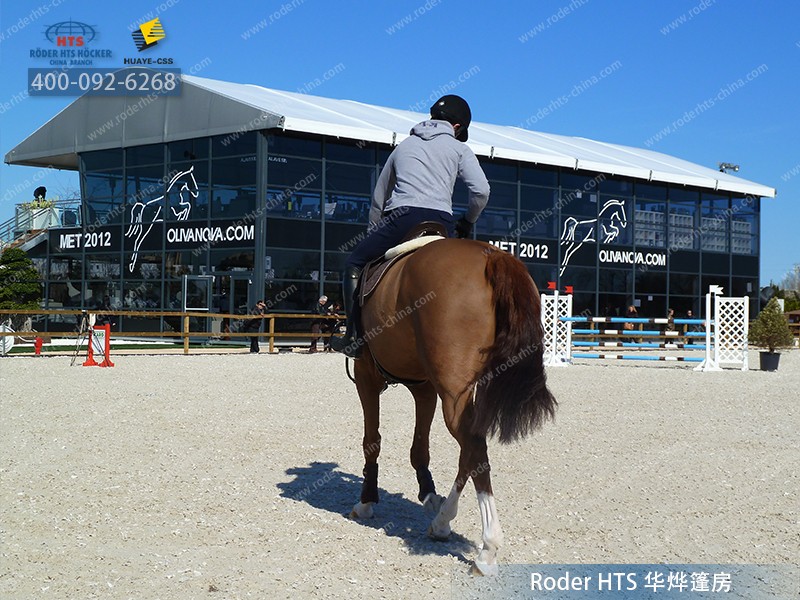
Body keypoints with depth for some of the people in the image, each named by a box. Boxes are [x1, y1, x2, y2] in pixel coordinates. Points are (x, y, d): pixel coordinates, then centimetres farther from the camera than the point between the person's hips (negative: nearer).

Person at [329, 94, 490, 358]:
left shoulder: (404, 146, 27)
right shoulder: (459, 149, 18)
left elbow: (378, 198, 31)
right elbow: (481, 190, 3)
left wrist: (373, 235, 40)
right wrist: (468, 222, 21)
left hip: (403, 217, 0)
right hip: (442, 224, 0)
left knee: (355, 265, 15)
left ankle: (354, 336, 3)